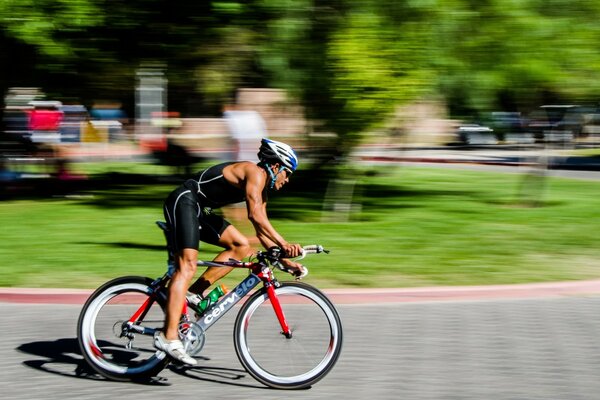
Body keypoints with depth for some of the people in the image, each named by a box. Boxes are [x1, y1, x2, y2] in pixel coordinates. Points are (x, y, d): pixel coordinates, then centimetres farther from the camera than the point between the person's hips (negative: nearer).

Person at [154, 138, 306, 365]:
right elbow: (255, 216, -25)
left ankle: (194, 292, 3)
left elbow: (261, 229, 20)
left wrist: (285, 261, 13)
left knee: (241, 246, 8)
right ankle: (169, 337, -30)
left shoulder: (261, 187, 18)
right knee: (187, 265, -21)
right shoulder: (255, 173, -12)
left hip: (199, 210, 10)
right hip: (184, 201, -10)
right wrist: (284, 244, -28)